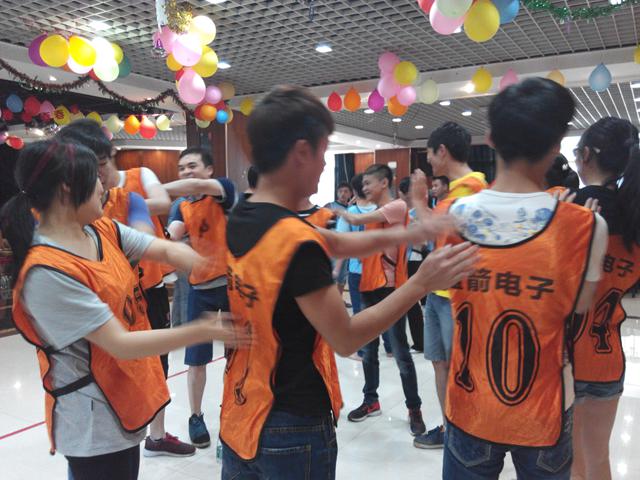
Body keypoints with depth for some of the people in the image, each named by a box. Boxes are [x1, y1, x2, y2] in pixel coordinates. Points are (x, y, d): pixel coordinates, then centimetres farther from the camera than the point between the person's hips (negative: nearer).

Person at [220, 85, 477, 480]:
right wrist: (421, 283, -17)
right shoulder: (296, 240, -27)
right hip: (292, 429, -7)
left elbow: (337, 244, 4)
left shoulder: (239, 221, 0)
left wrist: (409, 234, -3)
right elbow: (347, 338, -21)